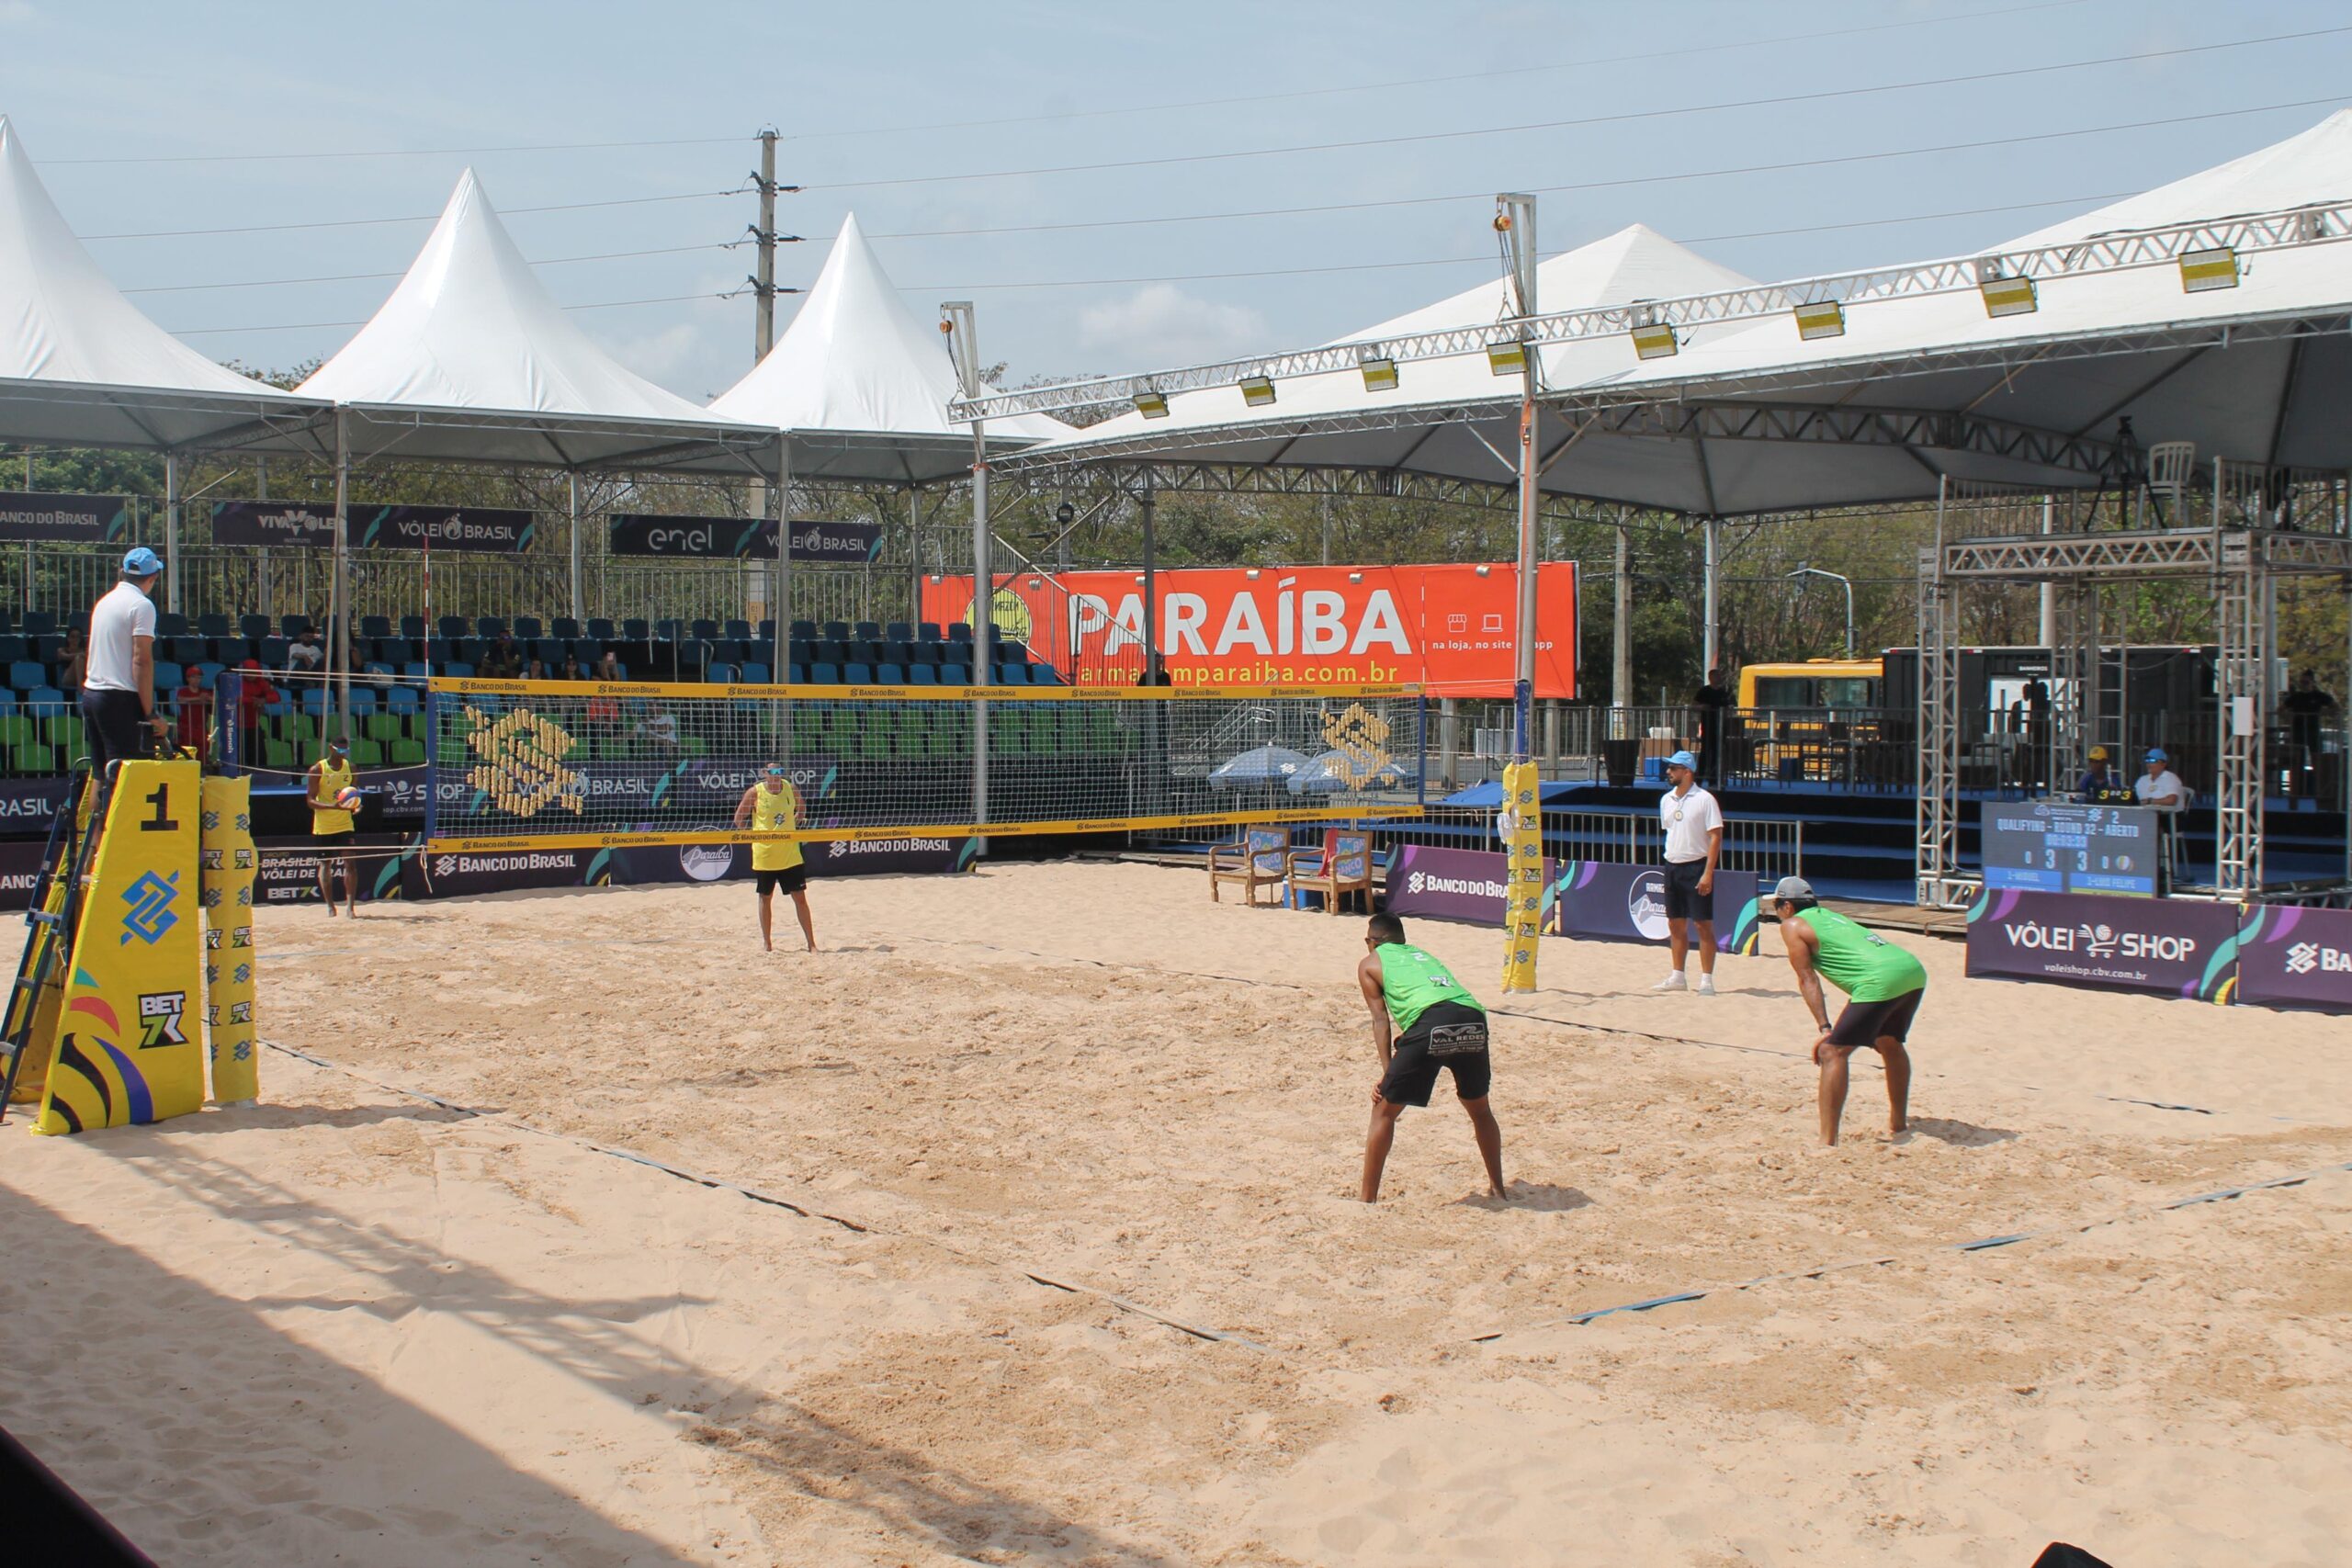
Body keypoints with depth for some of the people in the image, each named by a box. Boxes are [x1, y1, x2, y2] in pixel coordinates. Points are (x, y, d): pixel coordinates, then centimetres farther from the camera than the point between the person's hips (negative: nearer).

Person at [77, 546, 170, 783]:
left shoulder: (104, 601, 16)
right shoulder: (142, 605, -8)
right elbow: (142, 660, -15)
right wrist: (151, 712, -15)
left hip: (90, 693, 8)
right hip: (120, 699, -8)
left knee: (99, 775, 10)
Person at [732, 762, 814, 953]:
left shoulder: (790, 789, -1)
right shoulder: (755, 793, -9)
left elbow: (800, 808, 18)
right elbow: (739, 818, 0)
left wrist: (793, 825, 6)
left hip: (790, 855, 2)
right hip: (764, 856, -2)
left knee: (800, 897, -1)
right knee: (765, 898, 10)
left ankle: (811, 943, 3)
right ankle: (767, 943, 21)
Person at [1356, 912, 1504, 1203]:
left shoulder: (1370, 962, 25)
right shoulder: (1422, 955, 40)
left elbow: (1381, 1019, 13)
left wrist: (1386, 1072, 8)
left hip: (1429, 1021, -5)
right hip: (1473, 1016, 5)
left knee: (1384, 1110, 11)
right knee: (1480, 1108, 28)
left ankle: (1367, 1197, 12)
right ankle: (1498, 1188, 35)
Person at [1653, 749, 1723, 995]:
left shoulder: (1704, 799, -10)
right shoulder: (1666, 800, 10)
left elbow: (1716, 837, -12)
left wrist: (1708, 873, -18)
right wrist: (1671, 861, 13)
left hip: (1697, 867, -7)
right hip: (1673, 866, 7)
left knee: (1704, 924, -4)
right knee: (1676, 924, 10)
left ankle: (1707, 980, -2)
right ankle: (1677, 977, 18)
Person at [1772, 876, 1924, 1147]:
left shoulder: (1793, 925, 8)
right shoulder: (1829, 915, 31)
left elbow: (1808, 979, 1)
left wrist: (1825, 1028, -2)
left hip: (1881, 981, -9)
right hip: (1915, 972, 9)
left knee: (1831, 1052, -6)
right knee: (1890, 1044, 31)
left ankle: (1827, 1143, -14)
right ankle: (1898, 1125, 45)